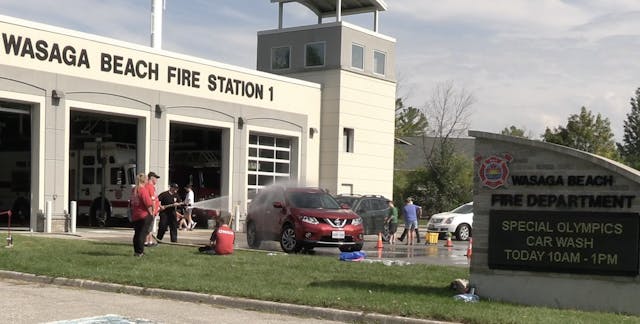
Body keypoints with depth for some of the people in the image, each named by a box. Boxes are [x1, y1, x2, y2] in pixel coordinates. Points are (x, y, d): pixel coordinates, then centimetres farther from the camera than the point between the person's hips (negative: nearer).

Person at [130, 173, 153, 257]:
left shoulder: (133, 190, 8)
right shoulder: (143, 190, -15)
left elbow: (132, 203, 14)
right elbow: (148, 203, -17)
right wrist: (151, 213, -6)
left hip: (135, 216, 7)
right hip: (144, 215, -7)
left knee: (137, 233, 14)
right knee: (142, 233, -2)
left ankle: (136, 251, 18)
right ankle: (140, 252, -2)